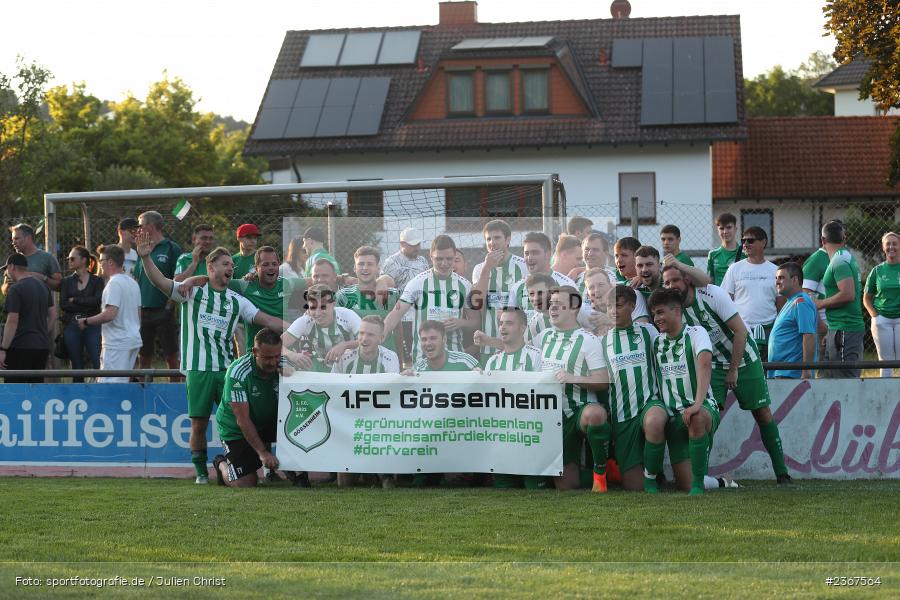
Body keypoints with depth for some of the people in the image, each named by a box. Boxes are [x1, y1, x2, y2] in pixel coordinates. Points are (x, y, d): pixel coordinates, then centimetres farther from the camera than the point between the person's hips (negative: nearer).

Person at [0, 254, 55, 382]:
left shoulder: (16, 289, -12)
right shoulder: (43, 285, 12)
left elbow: (12, 321, -17)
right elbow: (53, 315, 15)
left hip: (20, 347, -8)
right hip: (42, 346, 8)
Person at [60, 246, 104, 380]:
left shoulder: (97, 281, 6)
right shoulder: (67, 282, 13)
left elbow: (97, 301, -10)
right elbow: (63, 305, -1)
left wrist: (74, 300, -5)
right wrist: (86, 305, -9)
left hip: (92, 327, -3)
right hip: (72, 327, 3)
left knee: (99, 365, -13)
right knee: (77, 368, 5)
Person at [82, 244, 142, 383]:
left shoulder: (114, 283, -14)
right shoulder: (133, 282, 15)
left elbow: (110, 314, -22)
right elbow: (138, 314, 20)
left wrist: (86, 322, -12)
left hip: (117, 343, -10)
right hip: (133, 340, 10)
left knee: (111, 384, -10)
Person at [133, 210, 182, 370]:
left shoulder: (172, 249, -4)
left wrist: (170, 304, -12)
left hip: (163, 310, -5)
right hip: (143, 312, 6)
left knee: (171, 357, -2)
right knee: (144, 357, 8)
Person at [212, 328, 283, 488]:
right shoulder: (238, 372, -27)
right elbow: (242, 420, -27)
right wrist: (262, 452, -31)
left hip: (268, 423, 4)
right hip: (235, 429, -4)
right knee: (245, 484, -11)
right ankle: (221, 463, 22)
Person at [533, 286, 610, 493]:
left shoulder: (588, 340, -6)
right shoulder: (544, 336, 11)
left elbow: (603, 382, -11)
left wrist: (574, 378, -23)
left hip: (580, 408, -4)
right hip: (553, 414, 5)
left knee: (595, 413, -43)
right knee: (565, 485, -2)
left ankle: (601, 471, -21)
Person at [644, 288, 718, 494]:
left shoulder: (696, 333, -4)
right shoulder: (656, 342, 14)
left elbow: (705, 364, -22)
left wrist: (697, 404, -36)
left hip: (703, 408, -5)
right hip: (672, 415, 5)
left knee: (697, 419, -39)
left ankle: (699, 483, -24)